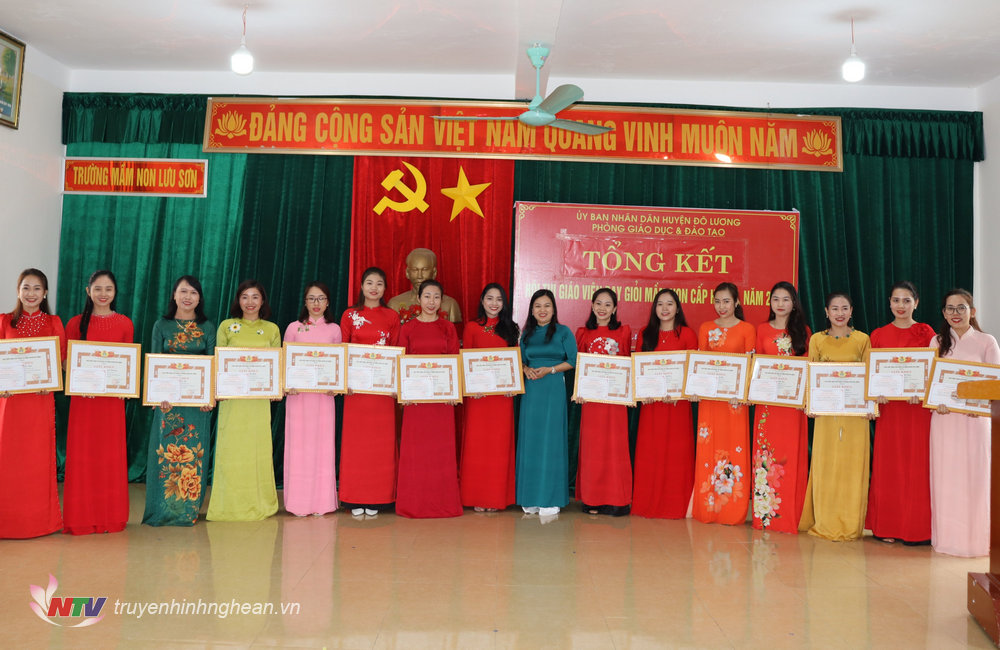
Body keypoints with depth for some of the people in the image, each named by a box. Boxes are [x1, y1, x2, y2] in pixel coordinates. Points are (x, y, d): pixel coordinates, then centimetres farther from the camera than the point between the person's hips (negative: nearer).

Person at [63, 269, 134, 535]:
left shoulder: (124, 324, 6)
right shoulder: (76, 323, 5)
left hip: (112, 397, 0)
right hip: (82, 397, 0)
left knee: (111, 455, 3)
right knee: (82, 456, 1)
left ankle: (111, 517, 14)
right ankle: (81, 518, 12)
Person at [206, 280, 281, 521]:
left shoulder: (272, 329, 10)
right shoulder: (227, 326, 7)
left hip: (260, 398, 1)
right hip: (232, 396, -1)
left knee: (258, 446, 1)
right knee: (231, 447, -2)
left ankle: (258, 504, 13)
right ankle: (230, 504, 9)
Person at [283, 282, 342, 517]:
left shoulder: (334, 329, 8)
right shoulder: (293, 328, 7)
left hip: (324, 394, 0)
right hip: (298, 394, 0)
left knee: (322, 444, 2)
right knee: (298, 445, 0)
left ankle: (321, 501, 10)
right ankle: (300, 501, 9)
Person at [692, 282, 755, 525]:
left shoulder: (747, 329, 4)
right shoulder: (705, 329, 11)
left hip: (735, 396, -2)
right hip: (709, 396, 2)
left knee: (734, 446, -2)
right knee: (708, 448, 1)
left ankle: (732, 510, 7)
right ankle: (707, 507, 10)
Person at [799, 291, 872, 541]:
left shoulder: (862, 339, 6)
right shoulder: (817, 339, 8)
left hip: (855, 412, 0)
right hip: (826, 411, 0)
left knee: (852, 465, 1)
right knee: (825, 465, 1)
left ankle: (850, 525, 11)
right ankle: (825, 524, 11)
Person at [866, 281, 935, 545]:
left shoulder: (926, 332, 3)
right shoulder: (878, 335, 9)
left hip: (918, 407, -2)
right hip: (888, 407, 2)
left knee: (916, 464, -1)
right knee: (887, 465, 4)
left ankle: (916, 529, 9)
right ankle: (886, 527, 12)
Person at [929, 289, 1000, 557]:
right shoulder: (937, 342, 9)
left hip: (974, 418, -2)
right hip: (943, 417, 2)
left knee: (973, 477, -1)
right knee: (944, 477, 4)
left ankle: (974, 538, 10)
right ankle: (947, 536, 14)